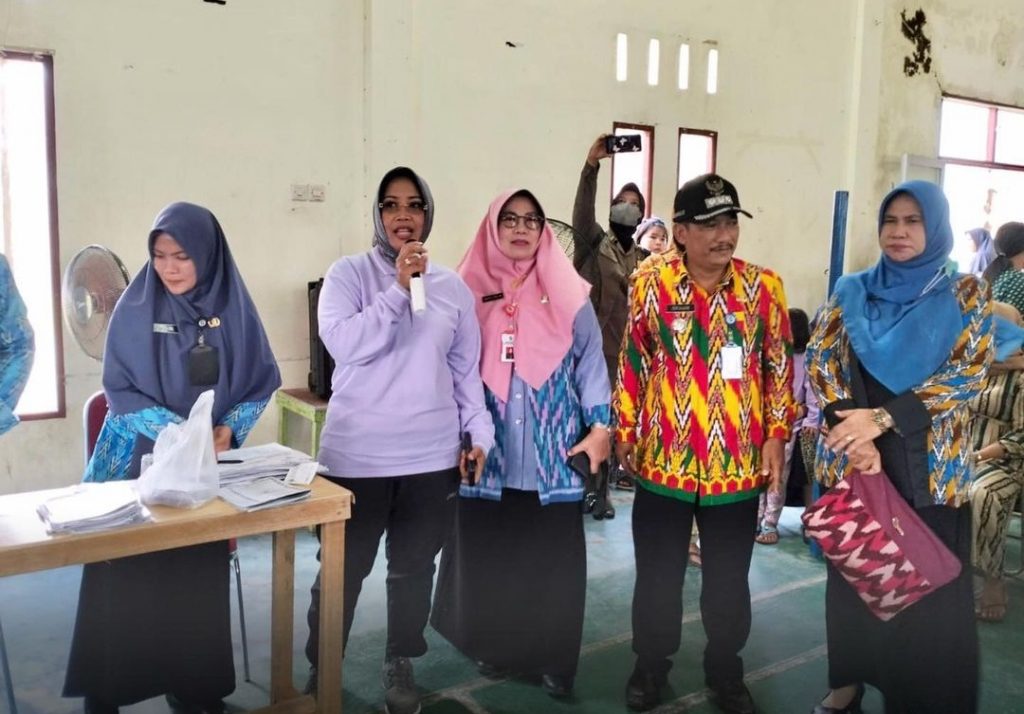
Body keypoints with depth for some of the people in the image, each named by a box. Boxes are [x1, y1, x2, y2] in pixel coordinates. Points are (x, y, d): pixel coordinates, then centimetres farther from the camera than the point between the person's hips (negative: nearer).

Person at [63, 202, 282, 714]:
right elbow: (118, 388, -6)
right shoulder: (136, 307, -6)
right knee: (122, 576, -2)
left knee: (198, 576, 4)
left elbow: (262, 381, 3)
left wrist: (229, 428, -13)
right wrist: (175, 429, -20)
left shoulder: (233, 307, -3)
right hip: (139, 458, -1)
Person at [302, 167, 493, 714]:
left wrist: (480, 433, 3)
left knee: (414, 568, 14)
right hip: (357, 455, -2)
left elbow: (467, 370, 10)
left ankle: (400, 664, 34)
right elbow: (342, 344, -17)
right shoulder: (349, 273, -2)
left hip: (432, 456, 3)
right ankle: (321, 668, 30)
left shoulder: (451, 286, 7)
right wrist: (398, 290, -19)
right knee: (343, 570, 9)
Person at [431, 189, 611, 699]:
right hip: (487, 452, 1)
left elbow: (589, 361, 3)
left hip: (552, 454, 0)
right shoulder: (468, 292, 4)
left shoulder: (567, 295, 3)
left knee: (553, 561, 3)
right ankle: (494, 647, 27)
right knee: (487, 557, 8)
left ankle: (552, 659, 19)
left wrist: (600, 425, -6)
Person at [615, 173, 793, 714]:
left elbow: (779, 366, 5)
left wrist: (776, 435, 0)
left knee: (728, 582, 16)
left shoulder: (763, 287, -1)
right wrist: (624, 433, 3)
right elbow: (632, 362, 2)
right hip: (663, 461, -1)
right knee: (658, 577, 15)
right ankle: (651, 666, 36)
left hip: (739, 465, 1)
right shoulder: (650, 282, -5)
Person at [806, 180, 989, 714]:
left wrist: (884, 418, -19)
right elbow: (821, 362, -1)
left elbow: (972, 370, -10)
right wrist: (855, 434, -15)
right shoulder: (851, 291, 6)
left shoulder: (964, 295, 0)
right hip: (851, 460, 2)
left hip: (930, 465, -2)